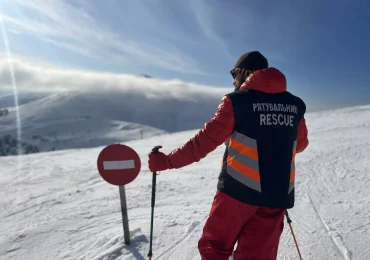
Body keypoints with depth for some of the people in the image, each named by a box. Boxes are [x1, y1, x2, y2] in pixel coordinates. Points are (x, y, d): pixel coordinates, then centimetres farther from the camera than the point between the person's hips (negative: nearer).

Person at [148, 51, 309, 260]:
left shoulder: (237, 100, -7)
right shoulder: (295, 105, 8)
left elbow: (207, 139, -11)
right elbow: (300, 144, 21)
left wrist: (167, 160, -4)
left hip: (239, 189, -5)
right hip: (278, 195, 5)